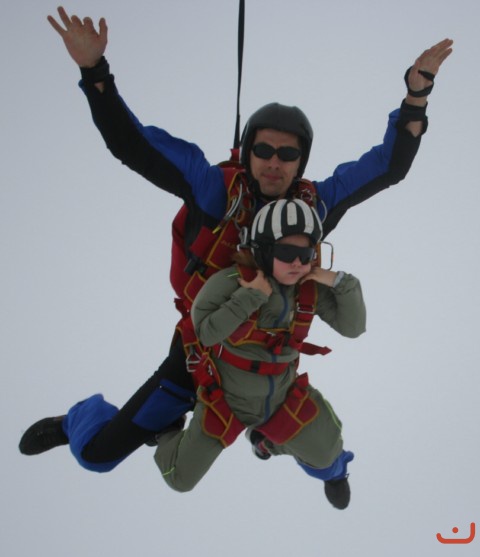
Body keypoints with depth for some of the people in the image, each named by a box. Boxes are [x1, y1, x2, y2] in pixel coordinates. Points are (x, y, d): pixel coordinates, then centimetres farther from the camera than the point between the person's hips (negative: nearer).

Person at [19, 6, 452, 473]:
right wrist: (94, 71, -31)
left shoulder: (316, 203, -8)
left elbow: (388, 165, -3)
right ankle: (77, 423, 35)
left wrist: (416, 93, -14)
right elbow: (132, 144, -20)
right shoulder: (216, 189, -18)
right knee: (100, 453, -3)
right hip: (198, 351, -3)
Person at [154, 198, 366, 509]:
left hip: (282, 395, 2)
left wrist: (339, 281, -27)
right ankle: (167, 433, 44)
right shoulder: (232, 280, -29)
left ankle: (330, 469, 47)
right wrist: (252, 296, -37)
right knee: (182, 480, 8)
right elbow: (205, 332, -33)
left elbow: (353, 327, -13)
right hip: (228, 398, -2)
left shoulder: (312, 287, -17)